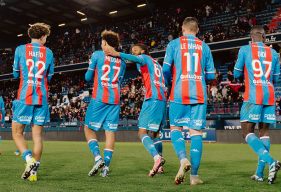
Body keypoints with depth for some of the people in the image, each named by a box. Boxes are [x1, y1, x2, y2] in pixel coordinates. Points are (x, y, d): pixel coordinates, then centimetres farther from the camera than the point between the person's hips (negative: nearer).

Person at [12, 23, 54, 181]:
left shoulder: (20, 50, 3)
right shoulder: (48, 52, 6)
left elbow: (16, 74, 12)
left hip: (24, 98, -2)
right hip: (42, 99, 2)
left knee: (17, 133, 6)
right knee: (38, 135, 7)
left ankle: (29, 159, -16)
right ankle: (34, 171, 5)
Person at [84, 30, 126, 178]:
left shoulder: (97, 55, 2)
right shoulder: (121, 60, 12)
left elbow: (88, 78, 8)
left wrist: (90, 69, 28)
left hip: (99, 99, -4)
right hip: (115, 100, 4)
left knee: (89, 128, 7)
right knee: (110, 131, 4)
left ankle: (98, 158, -11)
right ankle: (106, 166, 0)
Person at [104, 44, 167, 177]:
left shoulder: (145, 58, 7)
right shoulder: (156, 63, 30)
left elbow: (136, 59, -19)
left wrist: (118, 54, -25)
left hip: (152, 99, -8)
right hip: (163, 100, 9)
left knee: (142, 133, -11)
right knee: (155, 133, 15)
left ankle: (157, 157, -32)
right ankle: (159, 167, 14)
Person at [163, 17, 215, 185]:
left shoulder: (174, 44, 5)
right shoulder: (204, 47, 12)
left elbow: (166, 68, -2)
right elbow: (211, 75, 11)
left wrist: (169, 82, 19)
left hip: (179, 93, -1)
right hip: (199, 94, 2)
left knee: (176, 128, 10)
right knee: (196, 132, 2)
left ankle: (183, 159, -17)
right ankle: (194, 175, 0)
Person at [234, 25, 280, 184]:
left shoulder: (245, 50, 1)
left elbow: (237, 74, 7)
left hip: (253, 96, -4)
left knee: (248, 132, -2)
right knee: (264, 131, 9)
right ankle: (260, 173, 10)